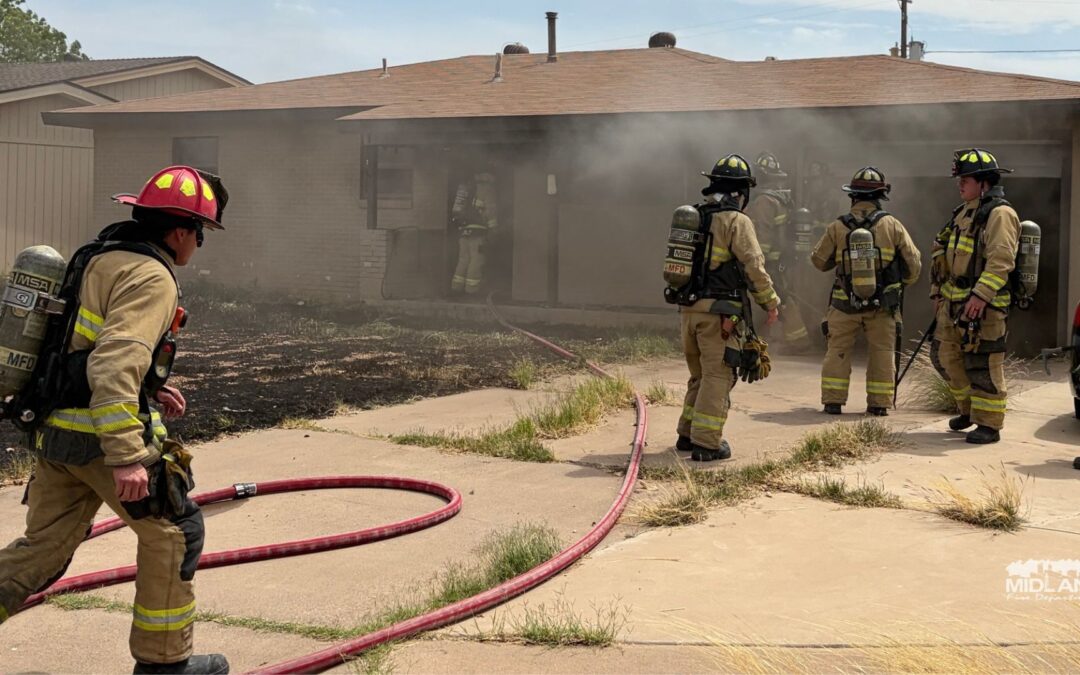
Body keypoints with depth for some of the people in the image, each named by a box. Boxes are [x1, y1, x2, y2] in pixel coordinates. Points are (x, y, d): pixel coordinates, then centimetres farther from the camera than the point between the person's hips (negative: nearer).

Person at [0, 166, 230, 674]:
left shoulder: (101, 258, 14)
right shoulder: (151, 277, -16)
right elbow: (114, 368, -28)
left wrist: (149, 388, 21)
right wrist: (127, 457, -31)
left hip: (56, 429, 9)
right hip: (105, 435, -9)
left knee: (43, 547, 15)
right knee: (173, 533, 8)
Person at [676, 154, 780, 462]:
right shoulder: (736, 221, -9)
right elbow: (753, 266, -13)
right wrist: (771, 303, -3)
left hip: (689, 309, 7)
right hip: (720, 312, -7)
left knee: (700, 375, 19)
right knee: (718, 376, -3)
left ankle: (687, 435, 24)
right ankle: (706, 443, -5)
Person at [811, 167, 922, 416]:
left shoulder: (836, 228, -6)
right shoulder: (892, 226, -7)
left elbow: (819, 261, 5)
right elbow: (913, 263, 0)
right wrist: (903, 283, 19)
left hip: (844, 304, 0)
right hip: (883, 305, 0)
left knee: (837, 351, 10)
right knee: (882, 353, 11)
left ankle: (833, 401, 9)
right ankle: (879, 404, 12)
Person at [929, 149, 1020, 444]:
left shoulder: (999, 214, -13)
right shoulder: (964, 213, 17)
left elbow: (1001, 260, -23)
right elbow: (945, 254, 22)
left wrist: (980, 295, -29)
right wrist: (939, 292, 18)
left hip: (983, 306, -9)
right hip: (954, 303, 9)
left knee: (983, 366, -5)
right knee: (946, 356, 15)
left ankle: (989, 425, 4)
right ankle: (969, 409, 31)